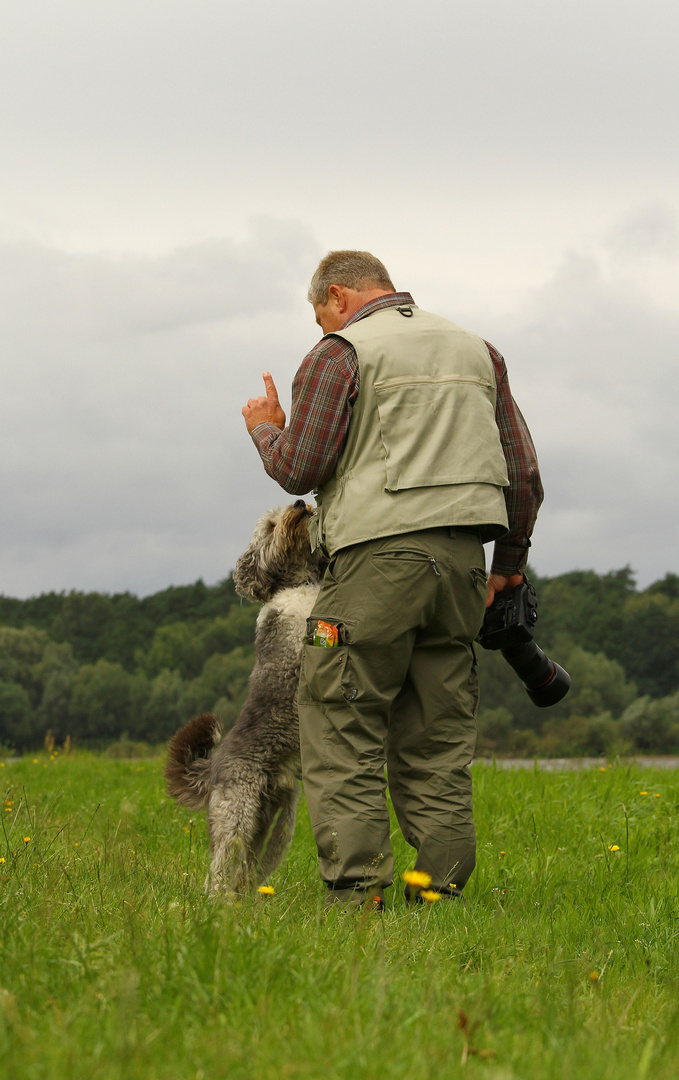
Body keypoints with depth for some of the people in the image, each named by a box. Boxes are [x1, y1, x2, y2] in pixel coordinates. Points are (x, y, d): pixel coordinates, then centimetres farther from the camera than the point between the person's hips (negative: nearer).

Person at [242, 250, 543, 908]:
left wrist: (265, 427, 15)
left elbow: (299, 469, -5)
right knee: (438, 745, 9)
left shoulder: (340, 353, 1)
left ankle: (356, 893, -11)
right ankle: (442, 891, 6)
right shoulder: (476, 350, 20)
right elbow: (523, 470, 19)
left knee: (342, 738, -3)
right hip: (460, 560, 6)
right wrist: (509, 560, 29)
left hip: (379, 557, -6)